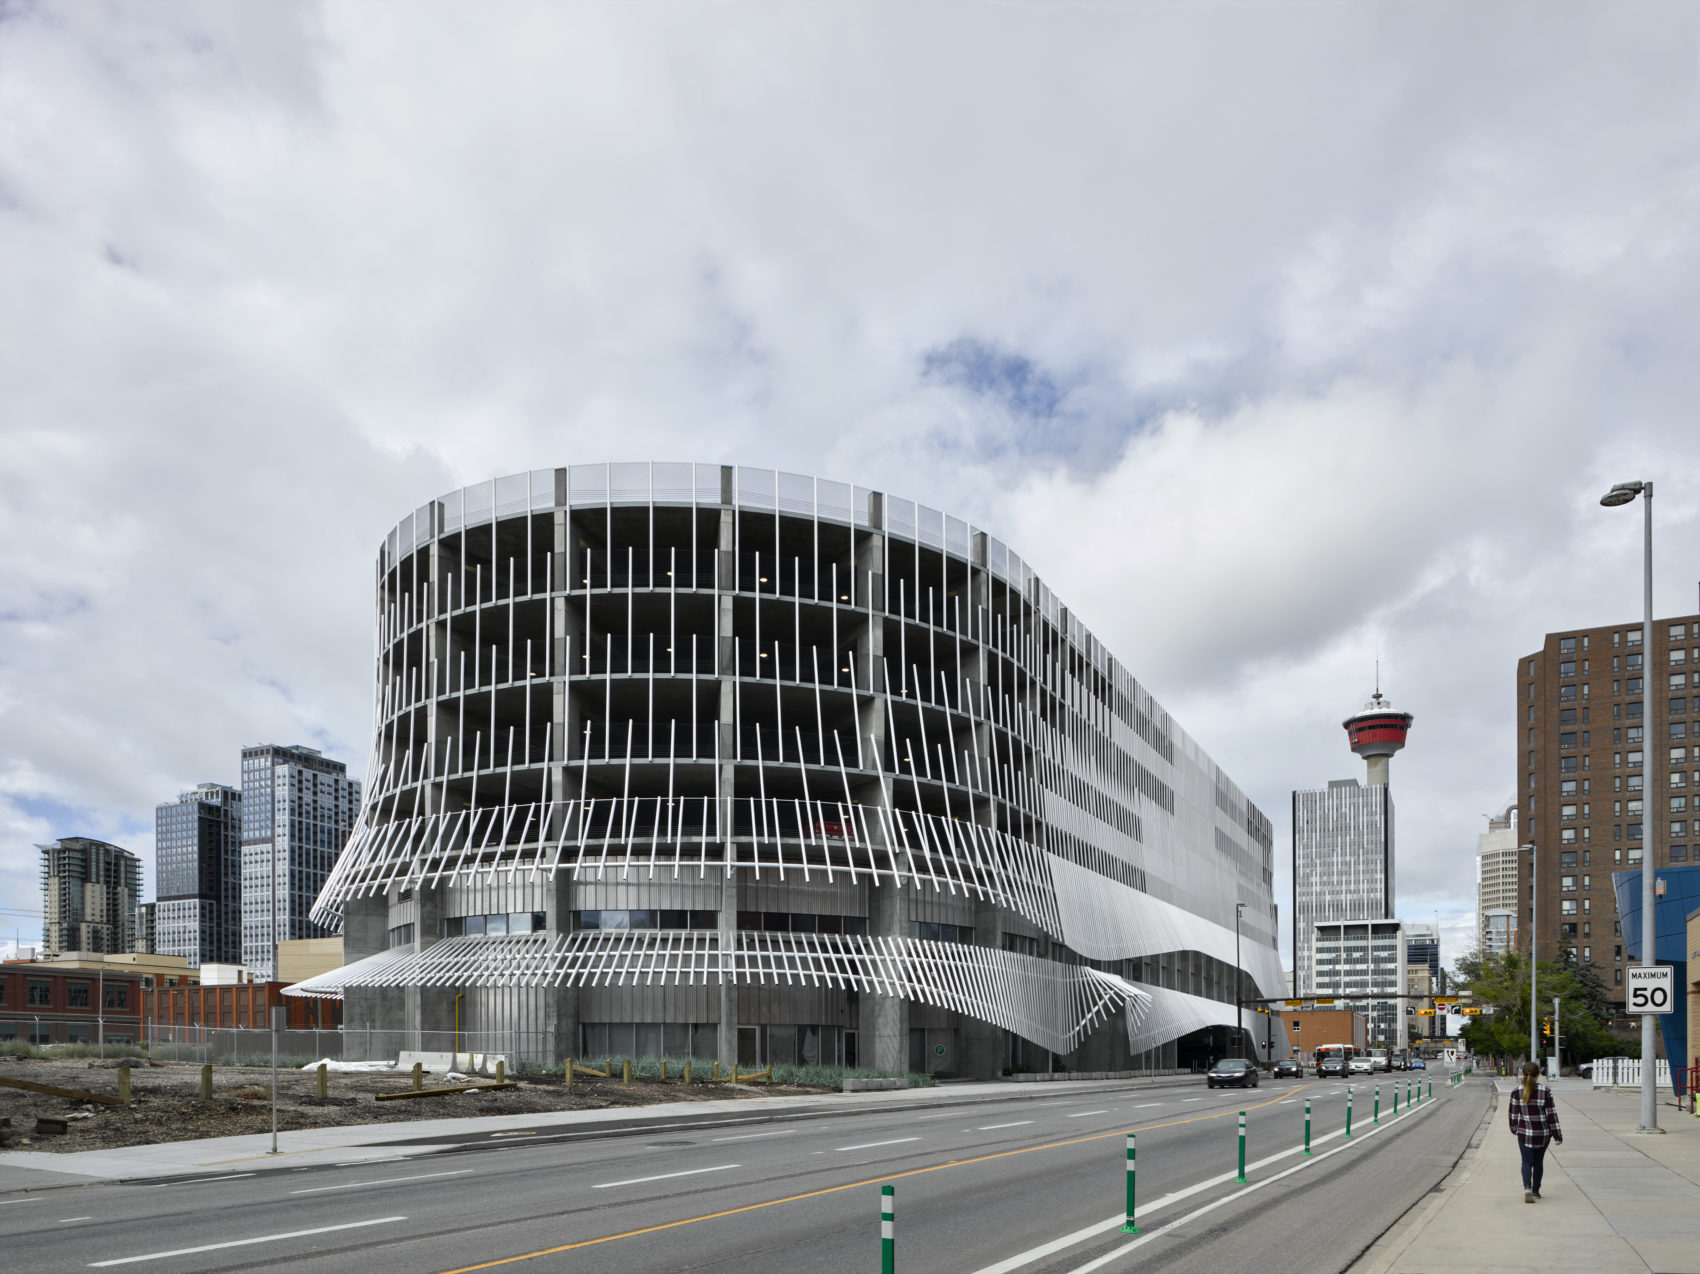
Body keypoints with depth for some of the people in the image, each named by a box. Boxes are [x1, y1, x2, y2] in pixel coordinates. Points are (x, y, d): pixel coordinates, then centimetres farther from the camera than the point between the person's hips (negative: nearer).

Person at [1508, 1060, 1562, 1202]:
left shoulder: (1516, 1092, -6)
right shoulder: (1545, 1091, -8)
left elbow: (1513, 1113, 2)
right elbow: (1552, 1113, -7)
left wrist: (1514, 1129, 20)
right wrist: (1557, 1135, -1)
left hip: (1525, 1133, -1)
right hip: (1543, 1133, 1)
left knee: (1527, 1162, 7)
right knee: (1538, 1162, 19)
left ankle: (1527, 1188, -16)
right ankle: (1536, 1191, 29)